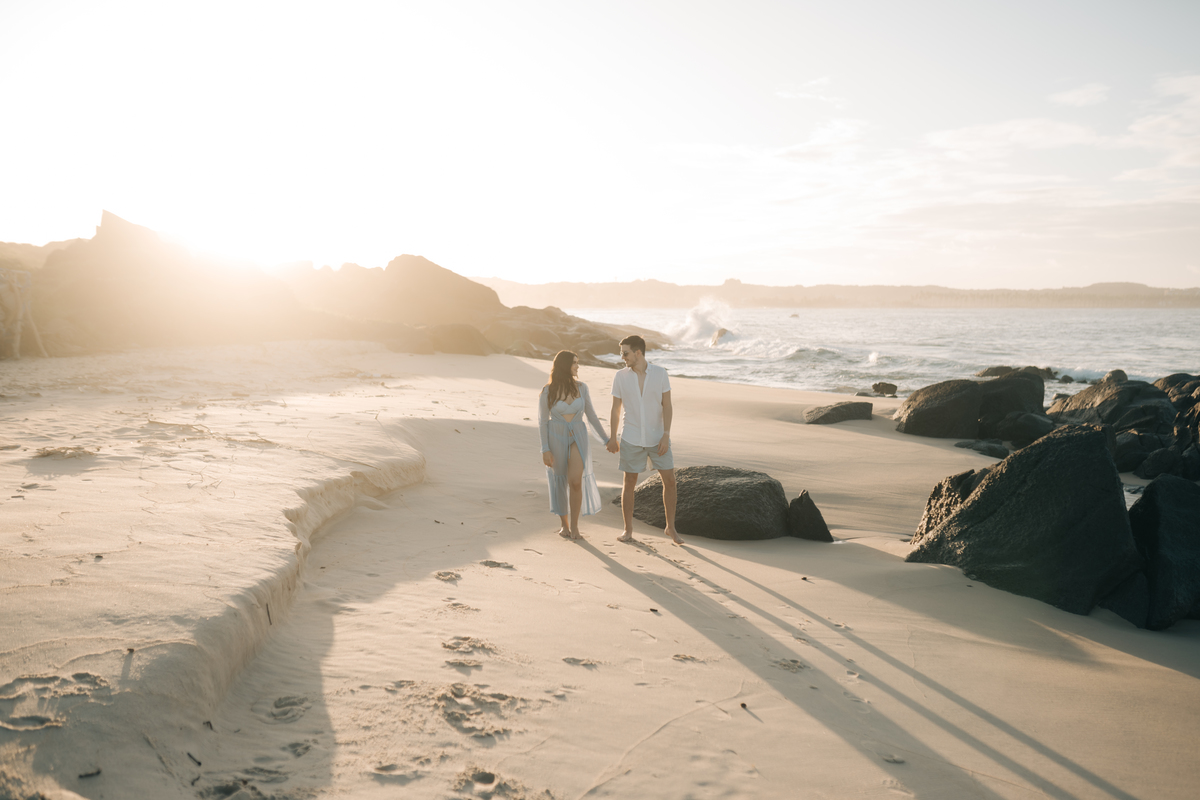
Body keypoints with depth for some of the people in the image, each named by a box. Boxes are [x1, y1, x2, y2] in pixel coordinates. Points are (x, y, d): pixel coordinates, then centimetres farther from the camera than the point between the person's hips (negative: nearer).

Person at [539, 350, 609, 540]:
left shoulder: (581, 388, -3)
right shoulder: (547, 391, -10)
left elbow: (591, 416, 5)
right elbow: (542, 421, -7)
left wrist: (606, 439, 5)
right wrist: (545, 450, -11)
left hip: (578, 438, 1)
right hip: (556, 439, -1)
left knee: (575, 481, -13)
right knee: (560, 483, 9)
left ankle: (574, 524, 5)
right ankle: (564, 524, 28)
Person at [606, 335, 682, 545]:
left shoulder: (660, 373, -8)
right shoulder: (620, 376, -5)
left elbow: (667, 406, -7)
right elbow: (615, 408, 2)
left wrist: (666, 435, -15)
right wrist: (612, 438, 4)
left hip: (657, 438, 0)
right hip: (631, 439, 0)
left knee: (670, 481, 0)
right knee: (629, 483, 3)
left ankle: (671, 528, 15)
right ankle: (628, 530, 16)